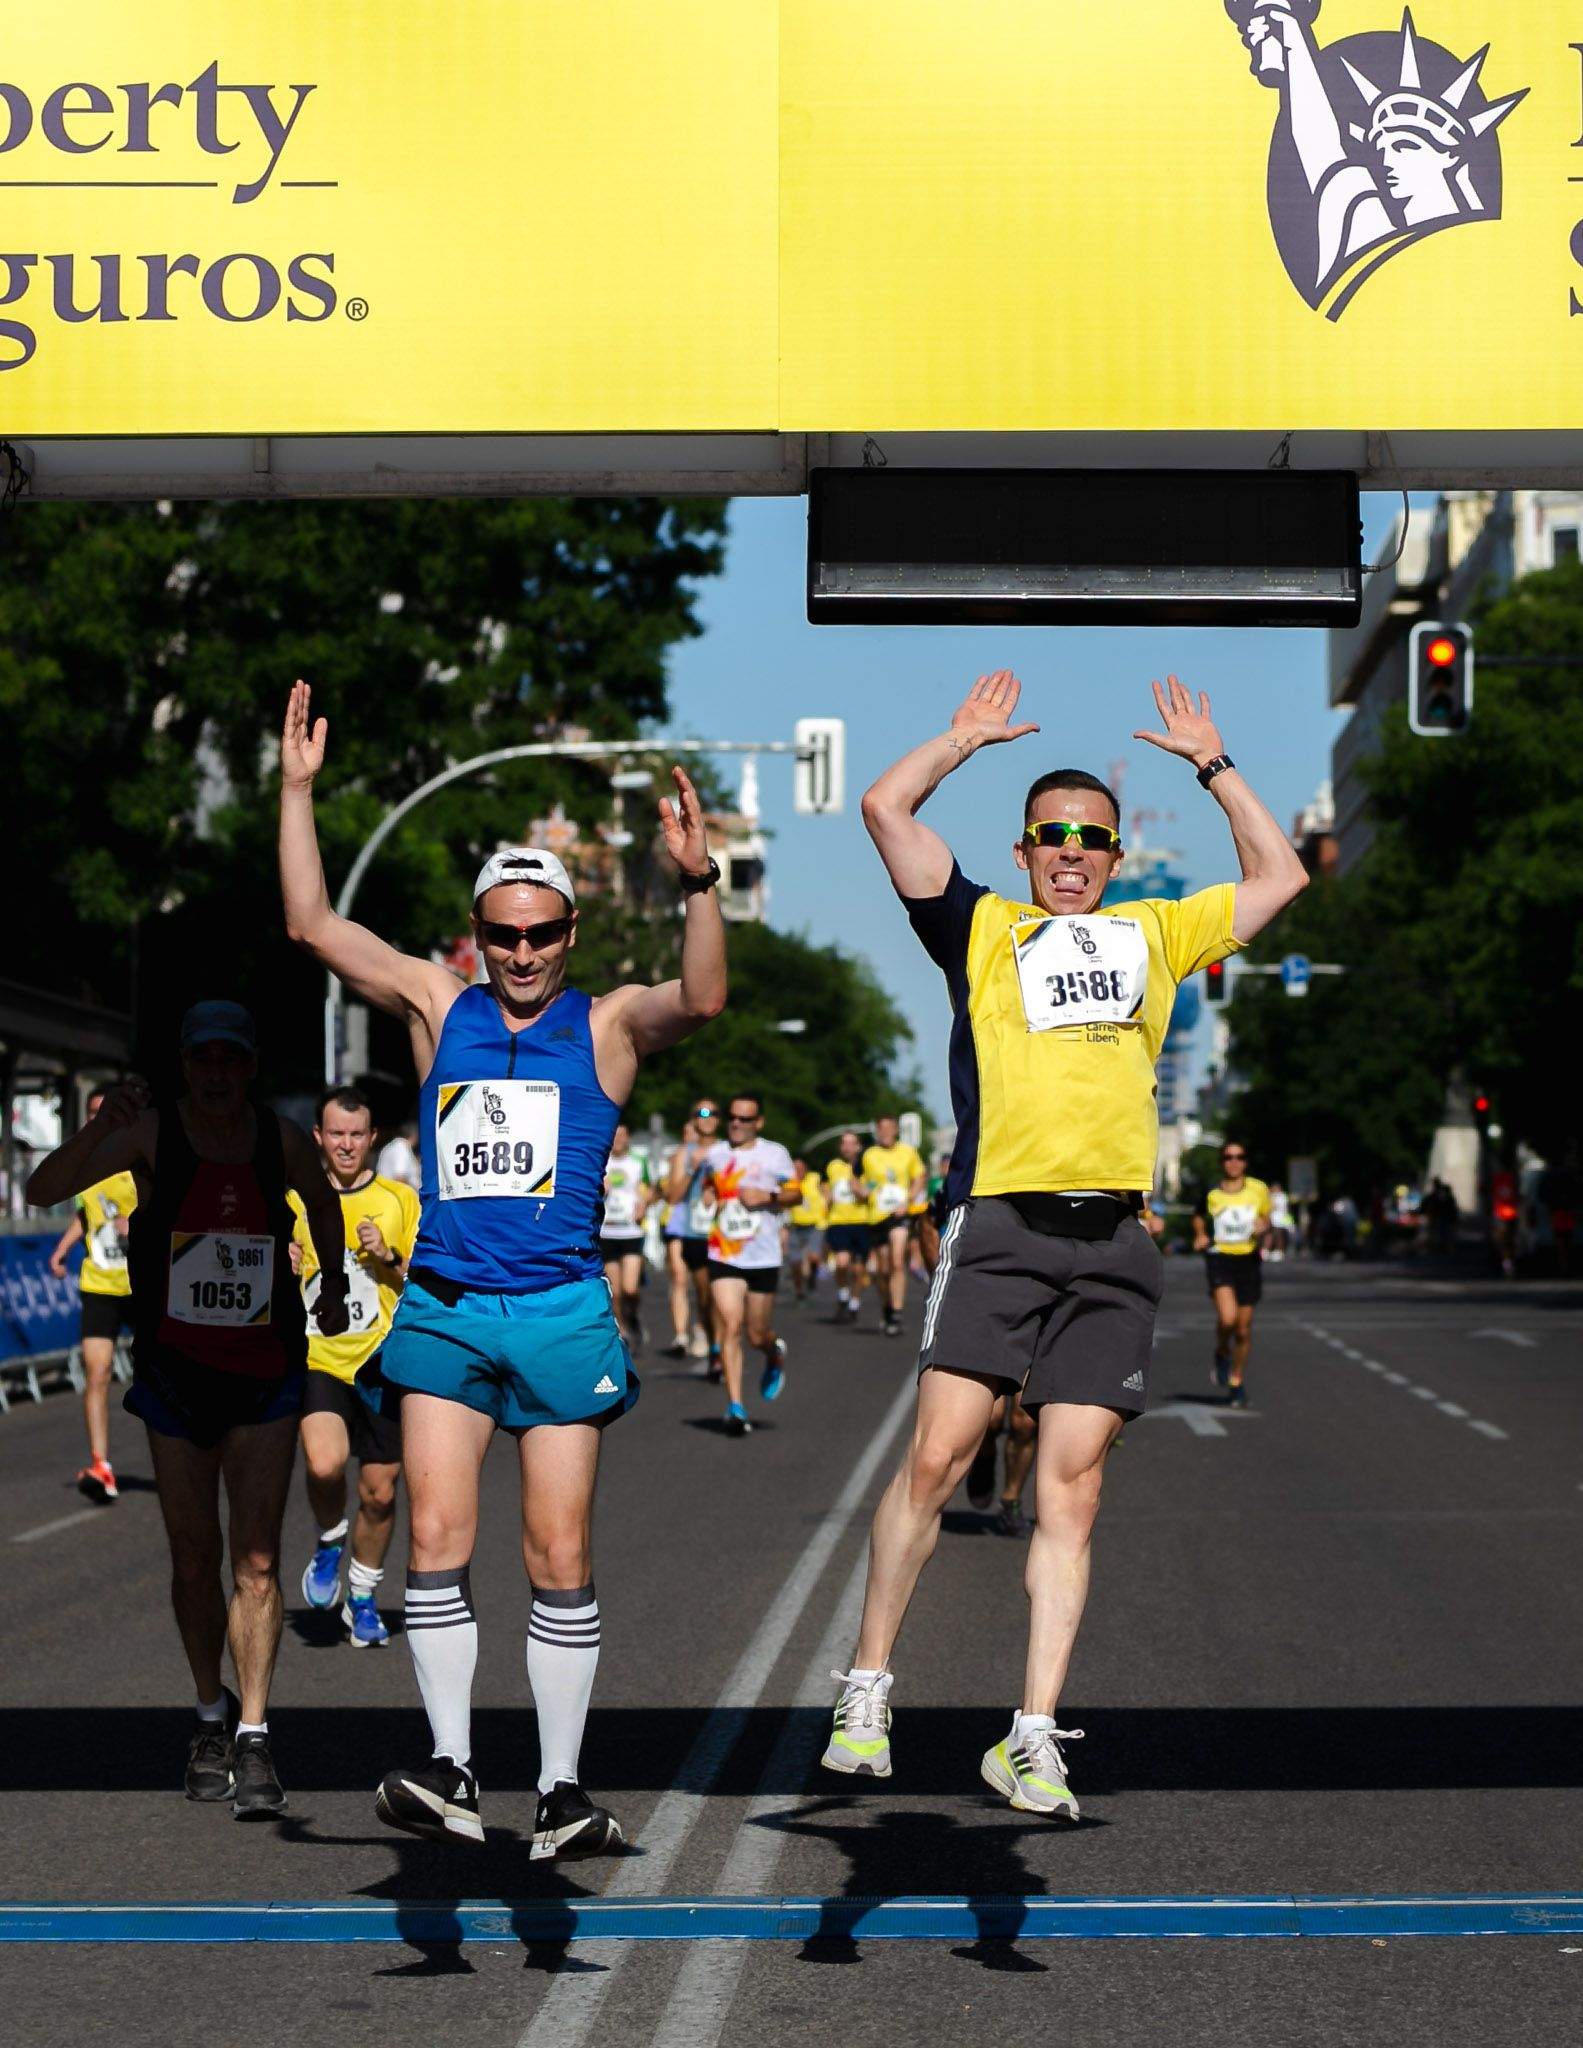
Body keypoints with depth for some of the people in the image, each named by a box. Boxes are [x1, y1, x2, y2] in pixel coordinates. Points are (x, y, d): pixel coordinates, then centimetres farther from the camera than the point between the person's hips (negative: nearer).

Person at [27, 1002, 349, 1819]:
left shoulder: (282, 1140, -1)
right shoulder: (151, 1133, -8)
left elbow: (323, 1203, 23)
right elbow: (43, 1190, -20)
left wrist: (334, 1283, 21)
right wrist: (100, 1127, -33)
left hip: (265, 1367, 0)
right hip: (175, 1368, 0)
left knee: (255, 1559, -9)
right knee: (194, 1559, 8)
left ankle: (253, 1737, -11)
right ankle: (212, 1716, 27)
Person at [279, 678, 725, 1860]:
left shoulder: (608, 1024, 5)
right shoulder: (439, 1007, 11)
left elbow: (701, 1002, -14)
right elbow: (314, 927, 6)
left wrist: (699, 882, -28)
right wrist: (298, 791, -1)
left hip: (562, 1308, -2)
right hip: (445, 1306, 2)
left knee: (561, 1559, 0)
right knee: (438, 1540, -7)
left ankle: (562, 1791, 5)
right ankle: (454, 1777, -3)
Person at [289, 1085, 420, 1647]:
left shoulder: (399, 1199, 4)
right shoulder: (294, 1202, 8)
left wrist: (389, 1257, -14)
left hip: (383, 1362, 0)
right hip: (318, 1359, 0)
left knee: (379, 1491, 4)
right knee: (325, 1465, -25)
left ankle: (363, 1598, 26)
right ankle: (330, 1542, 7)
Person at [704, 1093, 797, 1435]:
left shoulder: (774, 1154, 1)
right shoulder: (716, 1154, 9)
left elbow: (796, 1194, 3)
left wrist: (768, 1197, -15)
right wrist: (713, 1203, 6)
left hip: (764, 1257, -1)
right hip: (724, 1256, 1)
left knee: (758, 1336, 5)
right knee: (730, 1327, -14)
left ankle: (775, 1356, 43)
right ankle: (735, 1407, -14)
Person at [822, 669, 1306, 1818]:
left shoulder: (1155, 936, 24)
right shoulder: (985, 929, 15)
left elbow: (1279, 876, 30)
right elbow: (887, 809, 8)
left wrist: (1211, 763, 29)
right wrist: (972, 735, 19)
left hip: (1114, 1246, 2)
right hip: (1003, 1225, -2)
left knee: (1071, 1485, -3)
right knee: (938, 1455, -11)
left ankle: (1033, 1740, -3)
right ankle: (867, 1689, 3)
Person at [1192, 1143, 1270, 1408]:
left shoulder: (1258, 1190, 3)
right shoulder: (1211, 1192, 0)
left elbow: (1266, 1218, 17)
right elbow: (1199, 1217, 18)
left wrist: (1263, 1228, -6)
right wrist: (1200, 1236, -2)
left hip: (1249, 1260, 2)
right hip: (1220, 1259, -2)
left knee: (1244, 1329, 6)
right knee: (1227, 1318, -23)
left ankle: (1237, 1381, 26)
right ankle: (1222, 1354, 9)